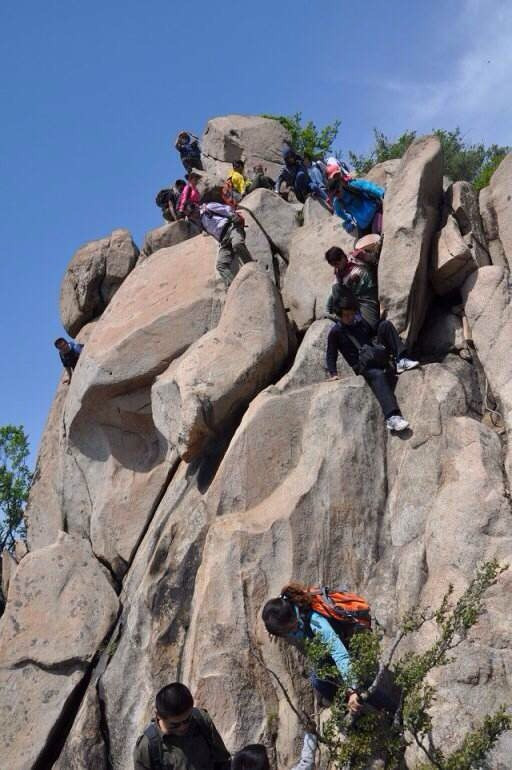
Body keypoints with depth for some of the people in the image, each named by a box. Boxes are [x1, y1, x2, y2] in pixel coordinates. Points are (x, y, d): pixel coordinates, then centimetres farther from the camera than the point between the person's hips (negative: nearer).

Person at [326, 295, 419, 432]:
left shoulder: (360, 322, 16)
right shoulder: (335, 332, 0)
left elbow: (374, 333, 32)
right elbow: (331, 355, -1)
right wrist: (333, 373, -12)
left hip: (377, 358, 6)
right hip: (363, 366, -6)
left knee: (386, 324, -10)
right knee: (378, 375, -41)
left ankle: (401, 360, -23)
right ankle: (392, 417, -56)